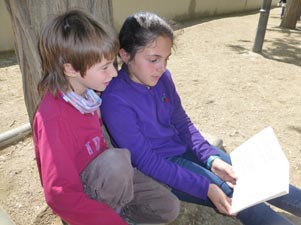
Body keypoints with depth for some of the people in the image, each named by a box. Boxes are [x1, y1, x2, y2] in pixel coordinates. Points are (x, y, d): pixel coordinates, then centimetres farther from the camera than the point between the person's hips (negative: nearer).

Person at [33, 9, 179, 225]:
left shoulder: (86, 92, -7)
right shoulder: (54, 117, -30)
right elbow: (62, 197, -31)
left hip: (105, 177, 6)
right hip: (77, 196, -5)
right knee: (116, 159, -36)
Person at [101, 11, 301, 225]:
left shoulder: (162, 77, -7)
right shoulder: (116, 99, -26)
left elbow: (182, 123, 3)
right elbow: (146, 161, -24)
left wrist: (211, 158, -11)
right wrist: (205, 188, -25)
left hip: (183, 148, 6)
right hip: (155, 168, -6)